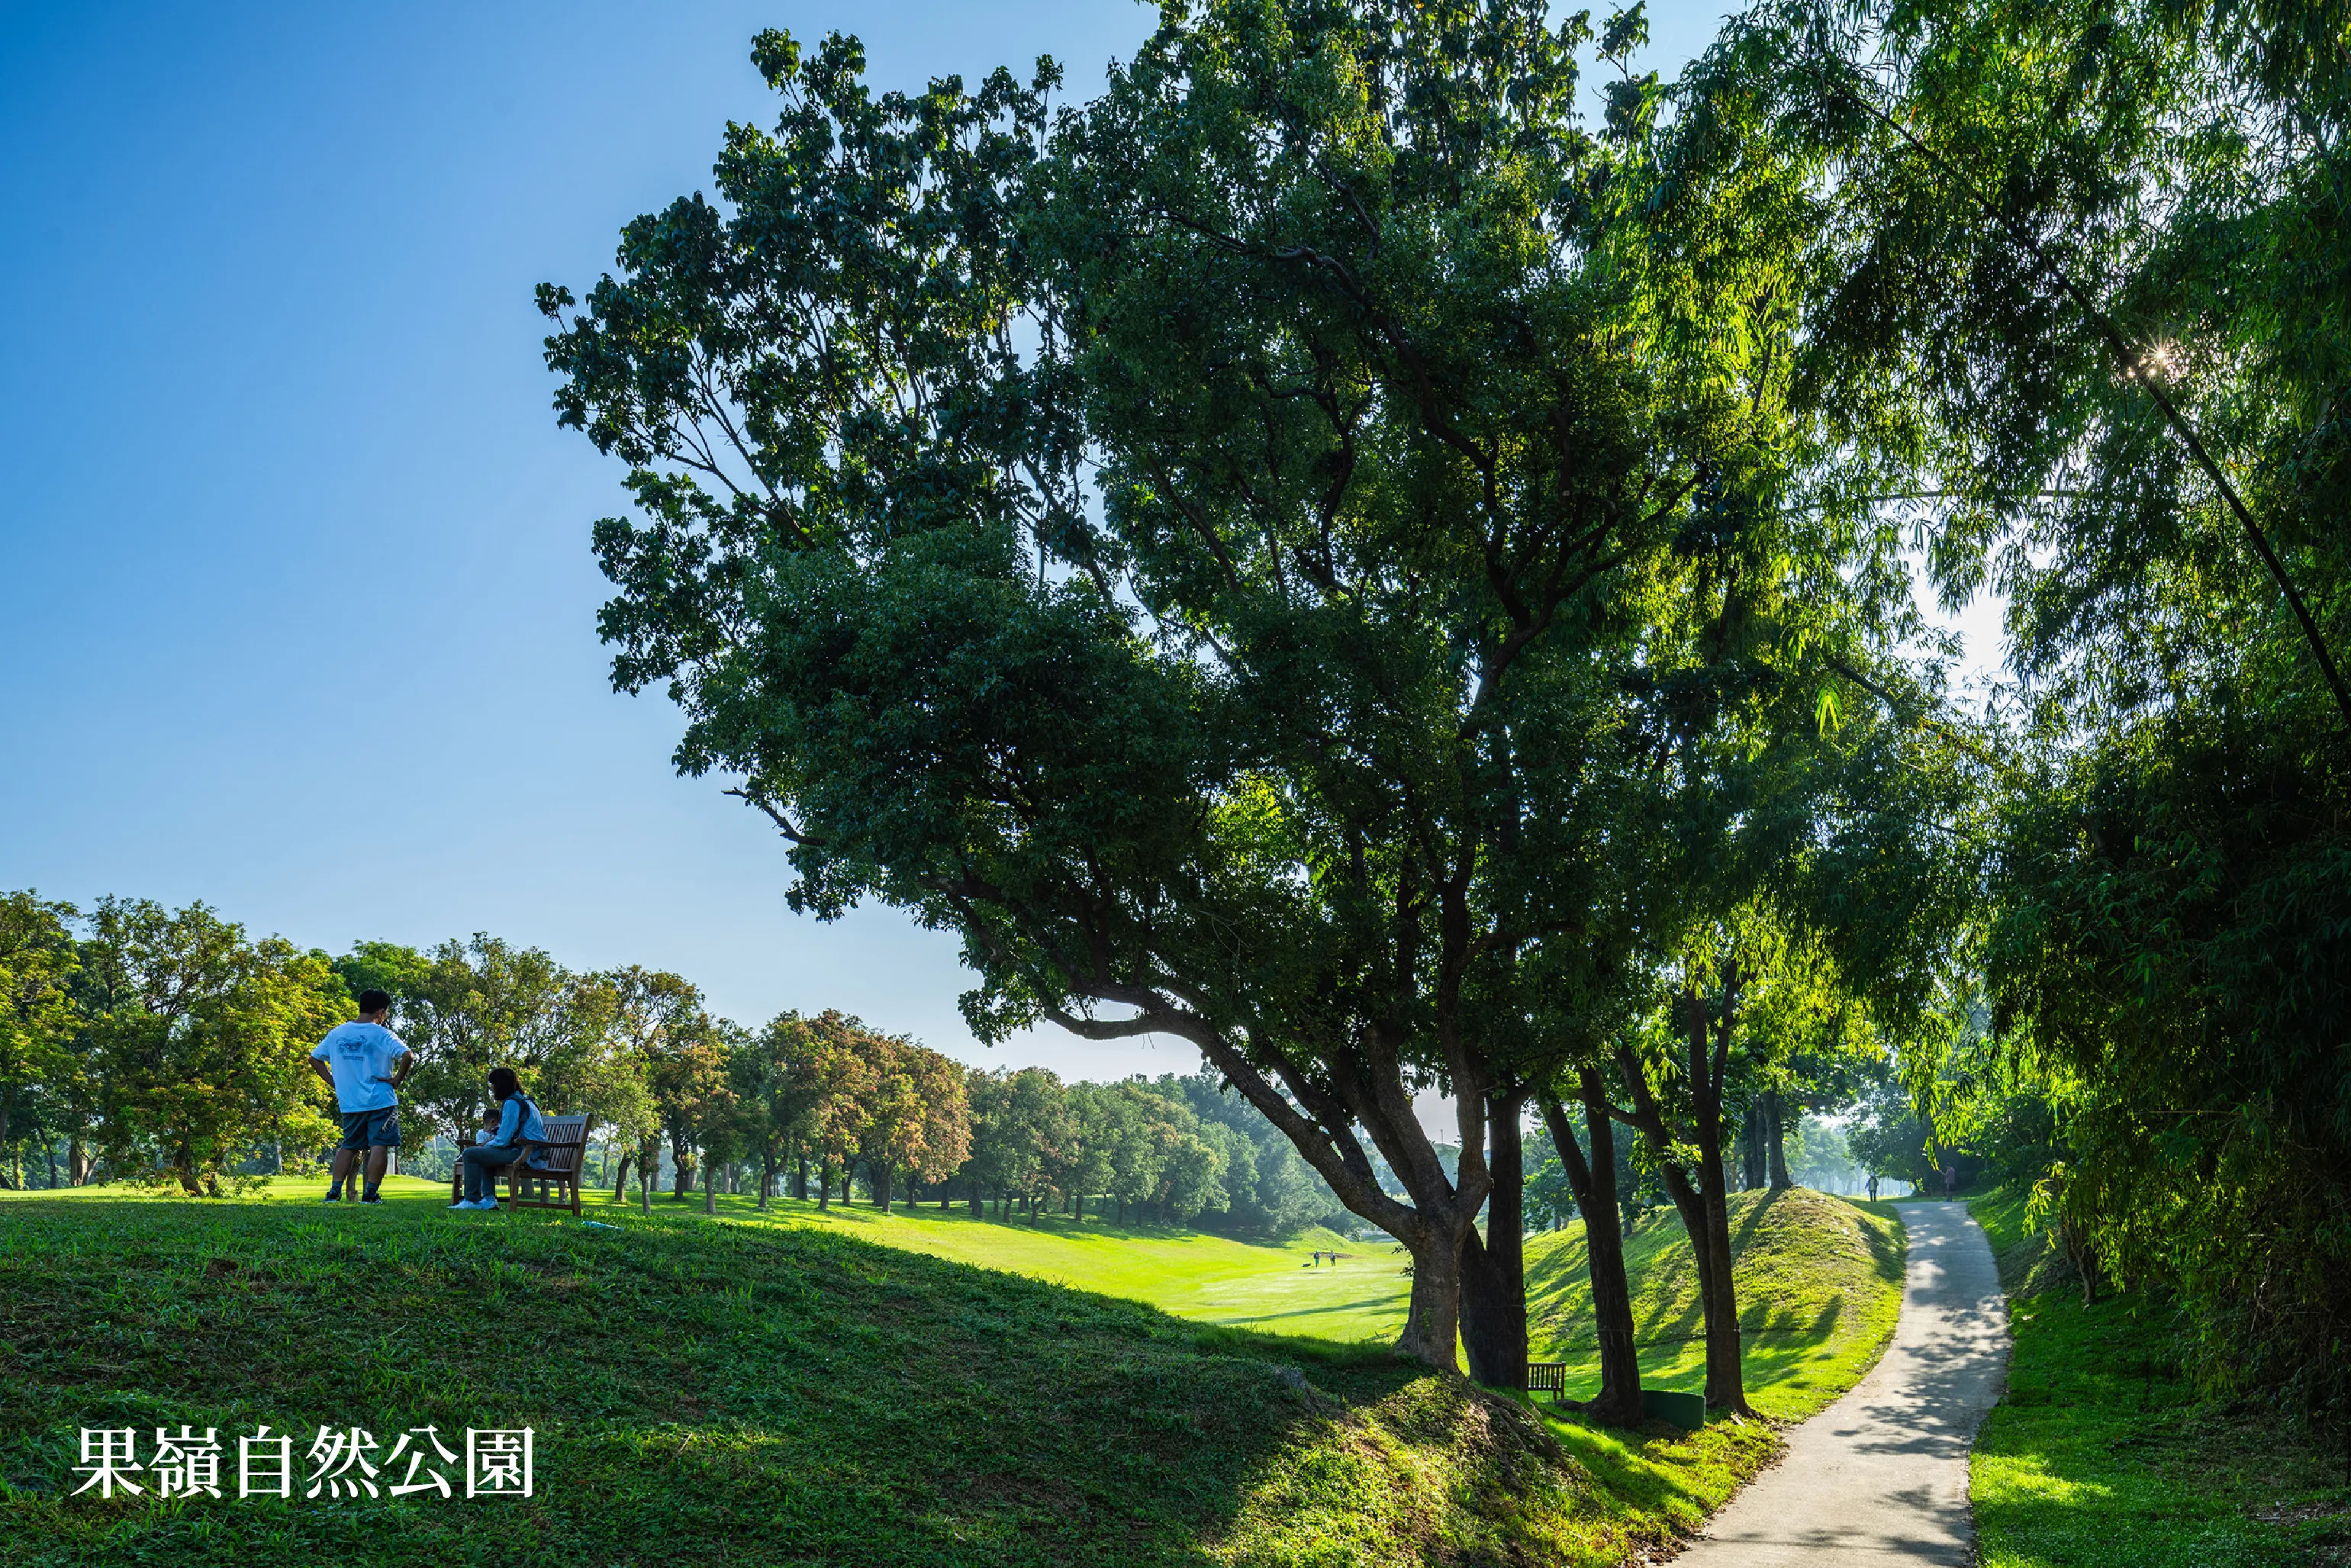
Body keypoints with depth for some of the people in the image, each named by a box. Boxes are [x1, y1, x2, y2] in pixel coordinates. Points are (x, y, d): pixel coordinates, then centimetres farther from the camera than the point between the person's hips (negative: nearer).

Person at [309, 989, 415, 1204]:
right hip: (380, 1101, -5)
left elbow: (314, 1058, 14)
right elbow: (408, 1056, -22)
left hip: (349, 1103, 5)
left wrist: (333, 1082, 13)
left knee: (348, 1146, 16)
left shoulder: (337, 1033, 7)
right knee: (379, 1145, -1)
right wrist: (397, 1080, -10)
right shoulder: (382, 1034, -9)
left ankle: (335, 1192, 12)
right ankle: (370, 1194, -5)